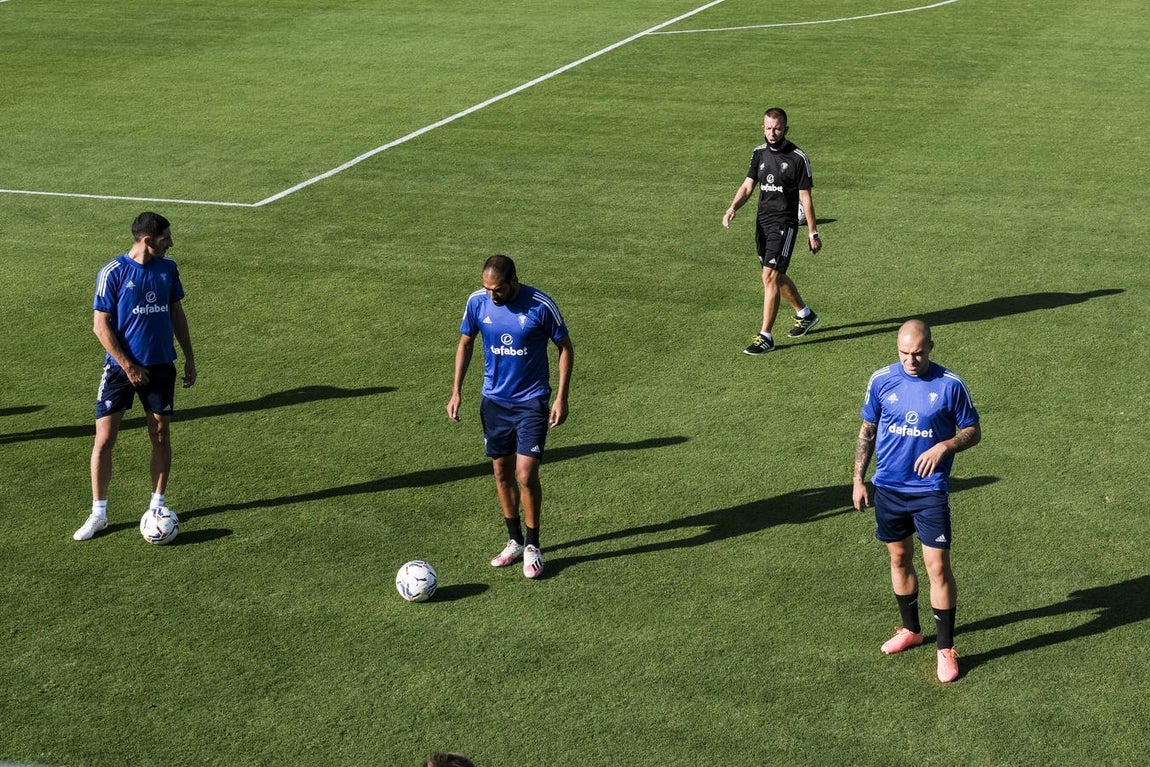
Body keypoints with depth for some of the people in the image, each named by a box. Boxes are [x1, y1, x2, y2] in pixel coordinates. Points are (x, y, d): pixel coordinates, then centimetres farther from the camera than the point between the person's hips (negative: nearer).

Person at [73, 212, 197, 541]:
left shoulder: (168, 268, 2)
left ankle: (157, 506, 21)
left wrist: (189, 357, 12)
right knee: (103, 440, -3)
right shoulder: (113, 273, -13)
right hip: (121, 367, -4)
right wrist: (128, 366, -15)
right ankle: (98, 513, 9)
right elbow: (100, 325, -12)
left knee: (160, 435, 8)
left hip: (161, 366, 4)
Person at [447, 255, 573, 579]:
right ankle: (514, 541, 27)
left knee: (526, 475, -10)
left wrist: (561, 397, -10)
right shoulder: (477, 302, -7)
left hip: (531, 402, -4)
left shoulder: (541, 305, -18)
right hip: (494, 400, 4)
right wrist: (456, 391, 2)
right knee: (502, 472, 11)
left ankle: (532, 546, 8)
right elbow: (465, 344, 8)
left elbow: (565, 347, -6)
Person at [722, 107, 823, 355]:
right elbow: (748, 185, 6)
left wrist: (812, 233, -5)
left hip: (784, 224, -7)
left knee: (770, 276, -14)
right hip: (762, 221, 7)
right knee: (776, 276, 17)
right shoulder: (759, 153, 7)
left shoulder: (798, 158, -10)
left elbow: (805, 197, -7)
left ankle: (765, 337, -11)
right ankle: (805, 315, 40)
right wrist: (732, 208, -13)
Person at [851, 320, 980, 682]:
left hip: (930, 491, -3)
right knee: (899, 558, 16)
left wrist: (944, 446, -19)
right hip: (888, 488, 3)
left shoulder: (950, 385, -9)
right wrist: (859, 479, 8)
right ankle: (910, 629, 35)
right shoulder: (881, 380, -2)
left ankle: (946, 649, 4)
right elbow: (867, 431, 9)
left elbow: (973, 431, 0)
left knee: (937, 565, -6)